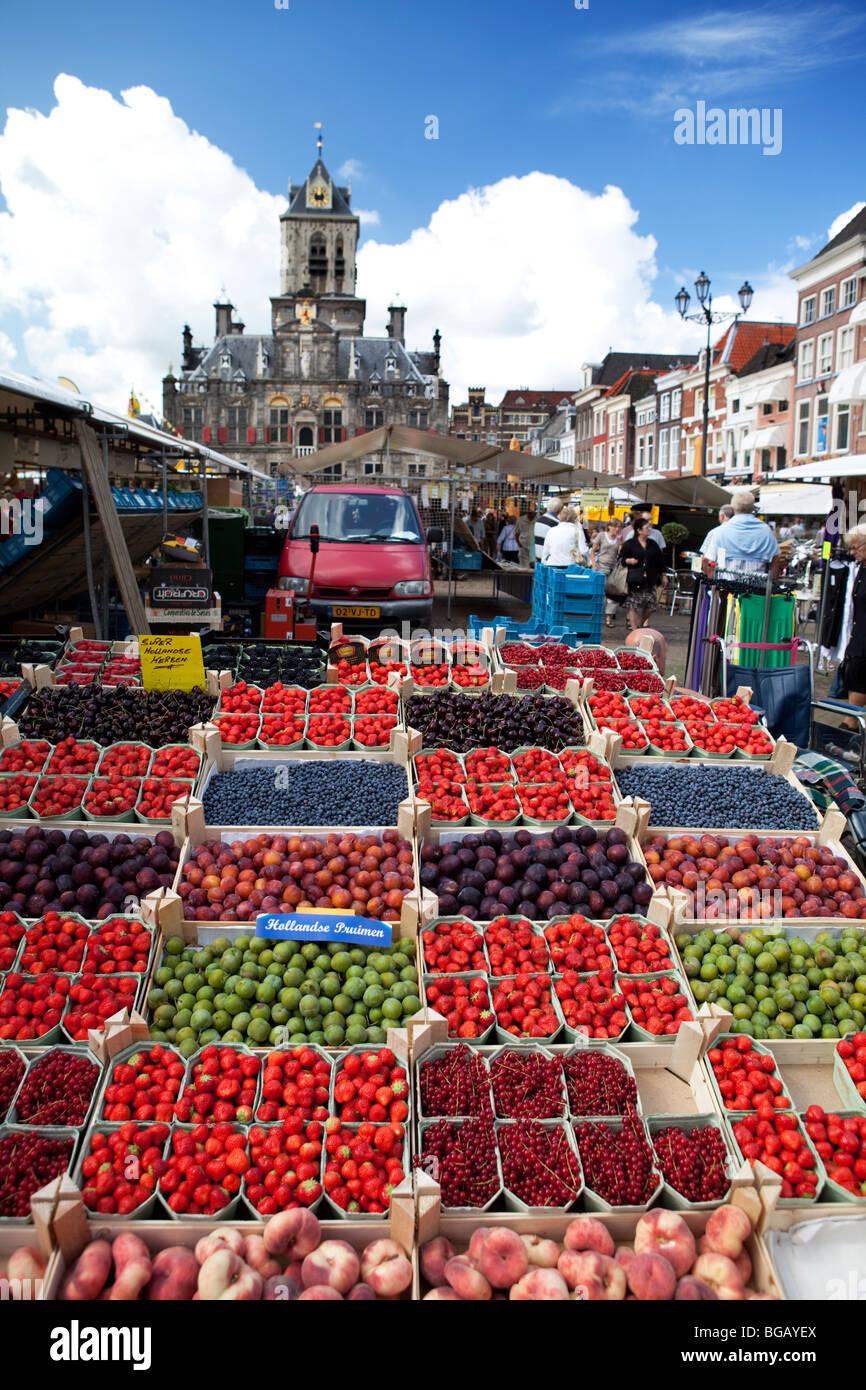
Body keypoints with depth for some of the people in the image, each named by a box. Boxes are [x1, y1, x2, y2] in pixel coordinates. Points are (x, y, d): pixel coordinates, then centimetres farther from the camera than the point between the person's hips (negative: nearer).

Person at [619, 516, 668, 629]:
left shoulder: (652, 544, 13)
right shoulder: (629, 544, -2)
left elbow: (660, 561, 20)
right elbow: (620, 558, -1)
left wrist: (663, 575, 20)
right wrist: (628, 561, -21)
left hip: (649, 581, 5)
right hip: (634, 581, -5)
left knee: (651, 605, 3)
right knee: (633, 607, -3)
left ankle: (640, 624, 25)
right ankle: (634, 629, 6)